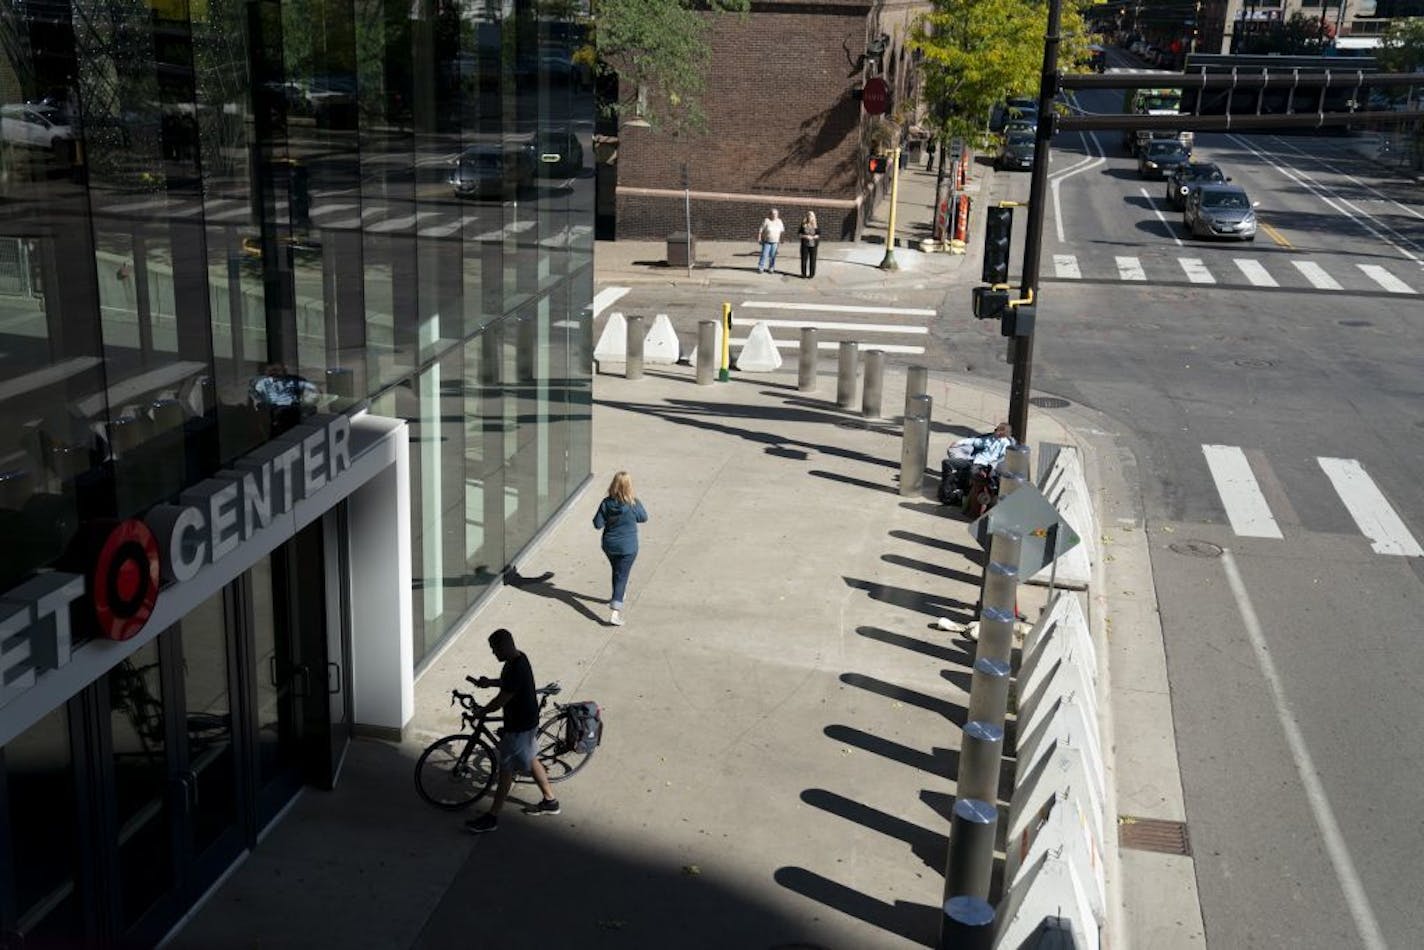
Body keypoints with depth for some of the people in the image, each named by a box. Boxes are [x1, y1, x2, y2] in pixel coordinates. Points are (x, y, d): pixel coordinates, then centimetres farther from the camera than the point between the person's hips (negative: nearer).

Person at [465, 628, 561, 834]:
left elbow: (501, 701, -23)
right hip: (527, 721, 10)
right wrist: (490, 682, 9)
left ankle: (491, 818, 12)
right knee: (530, 759, 23)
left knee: (506, 770, 1)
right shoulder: (519, 659, 0)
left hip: (519, 727, -10)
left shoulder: (516, 669, -31)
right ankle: (550, 801, 37)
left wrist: (481, 710, -7)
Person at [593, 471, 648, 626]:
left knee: (617, 572, 27)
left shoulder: (607, 503, -13)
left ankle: (619, 595, 51)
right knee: (621, 576, 0)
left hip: (609, 545, 3)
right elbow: (643, 518, -1)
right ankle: (615, 613, -11)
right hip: (628, 547, -3)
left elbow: (598, 524, -9)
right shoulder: (633, 504, -19)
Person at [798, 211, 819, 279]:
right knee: (804, 259, 2)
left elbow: (818, 235, 2)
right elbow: (799, 234, 2)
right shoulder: (803, 225, 2)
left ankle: (811, 274, 7)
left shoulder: (815, 226, 1)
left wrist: (812, 237, -14)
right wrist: (805, 236, -13)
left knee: (812, 260, -1)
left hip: (813, 245, -1)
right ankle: (804, 273, 11)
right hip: (805, 245, 1)